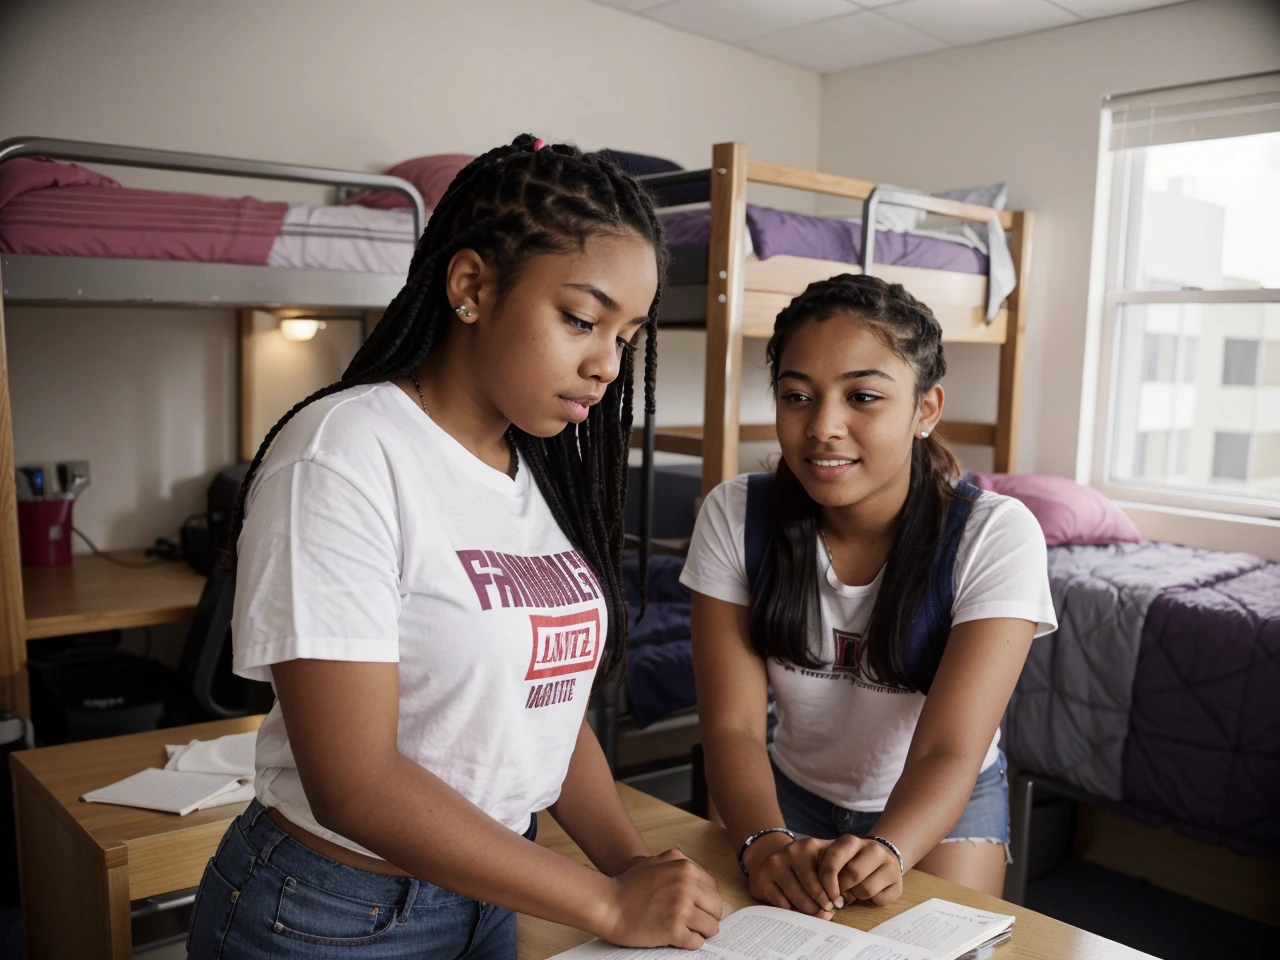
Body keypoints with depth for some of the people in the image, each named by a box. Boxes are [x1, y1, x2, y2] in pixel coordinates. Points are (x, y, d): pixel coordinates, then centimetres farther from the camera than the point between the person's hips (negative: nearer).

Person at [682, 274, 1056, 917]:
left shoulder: (995, 535, -23)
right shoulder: (735, 516, -18)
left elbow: (948, 751, -28)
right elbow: (732, 724, -20)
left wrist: (886, 851, -47)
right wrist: (766, 840, -39)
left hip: (942, 804, -1)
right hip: (793, 792, 1)